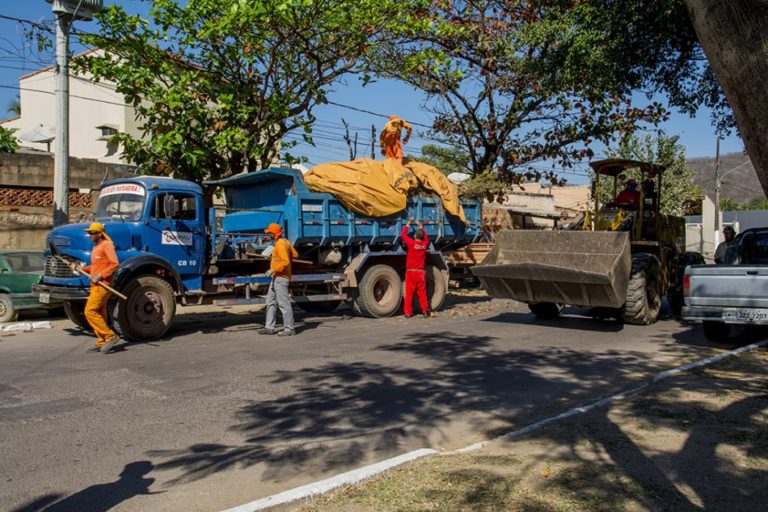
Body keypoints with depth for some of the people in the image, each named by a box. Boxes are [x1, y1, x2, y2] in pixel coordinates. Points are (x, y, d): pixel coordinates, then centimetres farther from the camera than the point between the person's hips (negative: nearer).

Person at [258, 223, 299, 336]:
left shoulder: (280, 245, -17)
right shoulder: (285, 241, 12)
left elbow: (286, 262, -25)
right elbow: (294, 255, 18)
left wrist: (273, 270, -23)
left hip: (280, 277, -11)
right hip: (276, 277, 11)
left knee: (283, 303, -6)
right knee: (271, 301, 12)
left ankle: (289, 328, -1)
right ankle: (269, 327, 16)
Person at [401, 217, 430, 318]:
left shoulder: (411, 243, -9)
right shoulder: (425, 244, 2)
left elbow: (403, 235, 4)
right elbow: (426, 237, 24)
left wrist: (408, 224, 13)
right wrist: (420, 226, 30)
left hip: (411, 272, -3)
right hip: (421, 272, 3)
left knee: (409, 292, 2)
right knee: (422, 292, 10)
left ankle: (408, 312, 2)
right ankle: (425, 310, 8)